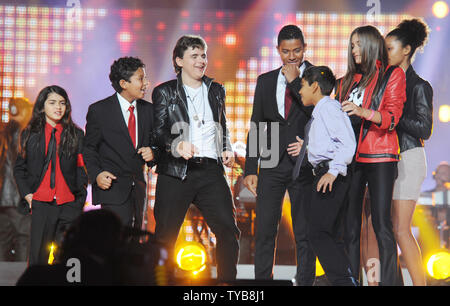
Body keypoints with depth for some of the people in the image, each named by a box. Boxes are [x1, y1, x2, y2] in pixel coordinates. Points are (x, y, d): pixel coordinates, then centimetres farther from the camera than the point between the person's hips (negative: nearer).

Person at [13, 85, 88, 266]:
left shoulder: (76, 134, 8)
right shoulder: (30, 134, 9)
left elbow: (82, 167, 8)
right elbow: (19, 168, 13)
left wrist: (80, 195, -2)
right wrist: (26, 194, 1)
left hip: (69, 204, 0)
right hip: (41, 203, 0)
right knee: (38, 256, 2)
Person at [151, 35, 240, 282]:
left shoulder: (216, 90, 18)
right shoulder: (164, 92, 6)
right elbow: (158, 132, -3)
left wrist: (227, 150, 9)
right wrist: (178, 145, -22)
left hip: (211, 171, 3)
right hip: (176, 172, -3)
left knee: (228, 230, -5)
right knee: (165, 234, 0)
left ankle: (226, 281, 7)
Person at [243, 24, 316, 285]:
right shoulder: (266, 81, 11)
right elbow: (256, 126, 12)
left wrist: (295, 81, -13)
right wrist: (251, 169, 7)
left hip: (304, 164, -2)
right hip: (272, 165, 2)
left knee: (305, 232, 3)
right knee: (265, 230, 1)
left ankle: (305, 282, 10)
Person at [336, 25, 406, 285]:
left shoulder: (392, 74, 4)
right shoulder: (348, 80, 19)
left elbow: (392, 117, -8)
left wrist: (364, 112, -25)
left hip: (380, 157, -5)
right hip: (350, 156, 5)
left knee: (381, 224, -10)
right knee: (350, 225, 1)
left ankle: (390, 280, -9)